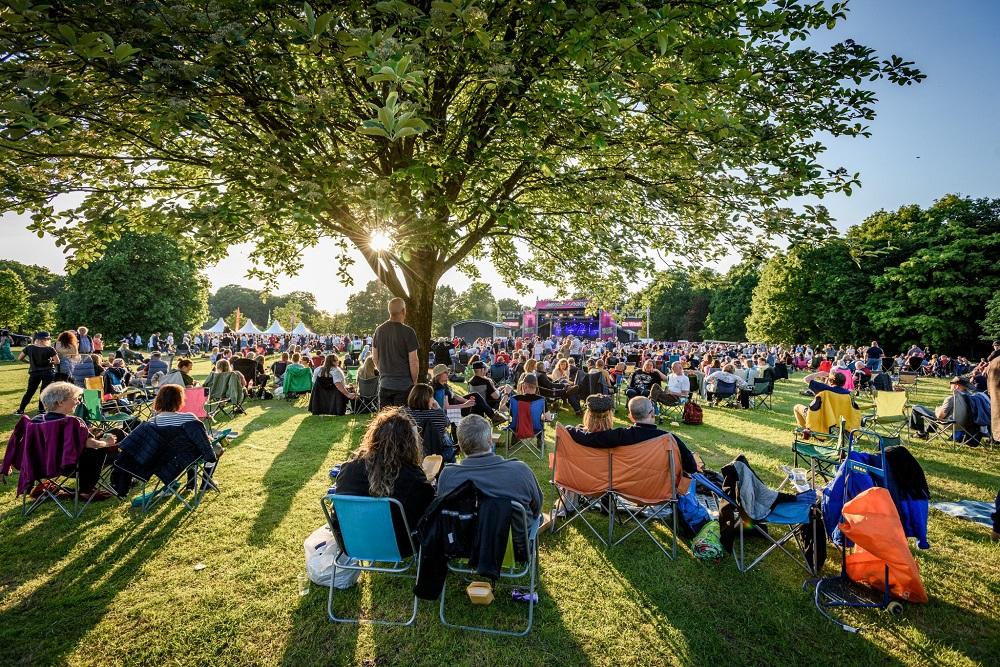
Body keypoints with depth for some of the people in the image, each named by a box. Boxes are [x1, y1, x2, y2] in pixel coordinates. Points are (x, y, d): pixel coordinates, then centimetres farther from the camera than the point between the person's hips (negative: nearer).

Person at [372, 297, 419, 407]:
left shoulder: (379, 330, 3)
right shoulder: (408, 332, -13)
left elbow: (375, 357, 12)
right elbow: (413, 361, -13)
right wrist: (414, 381, 1)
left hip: (384, 383, 5)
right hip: (404, 384, -5)